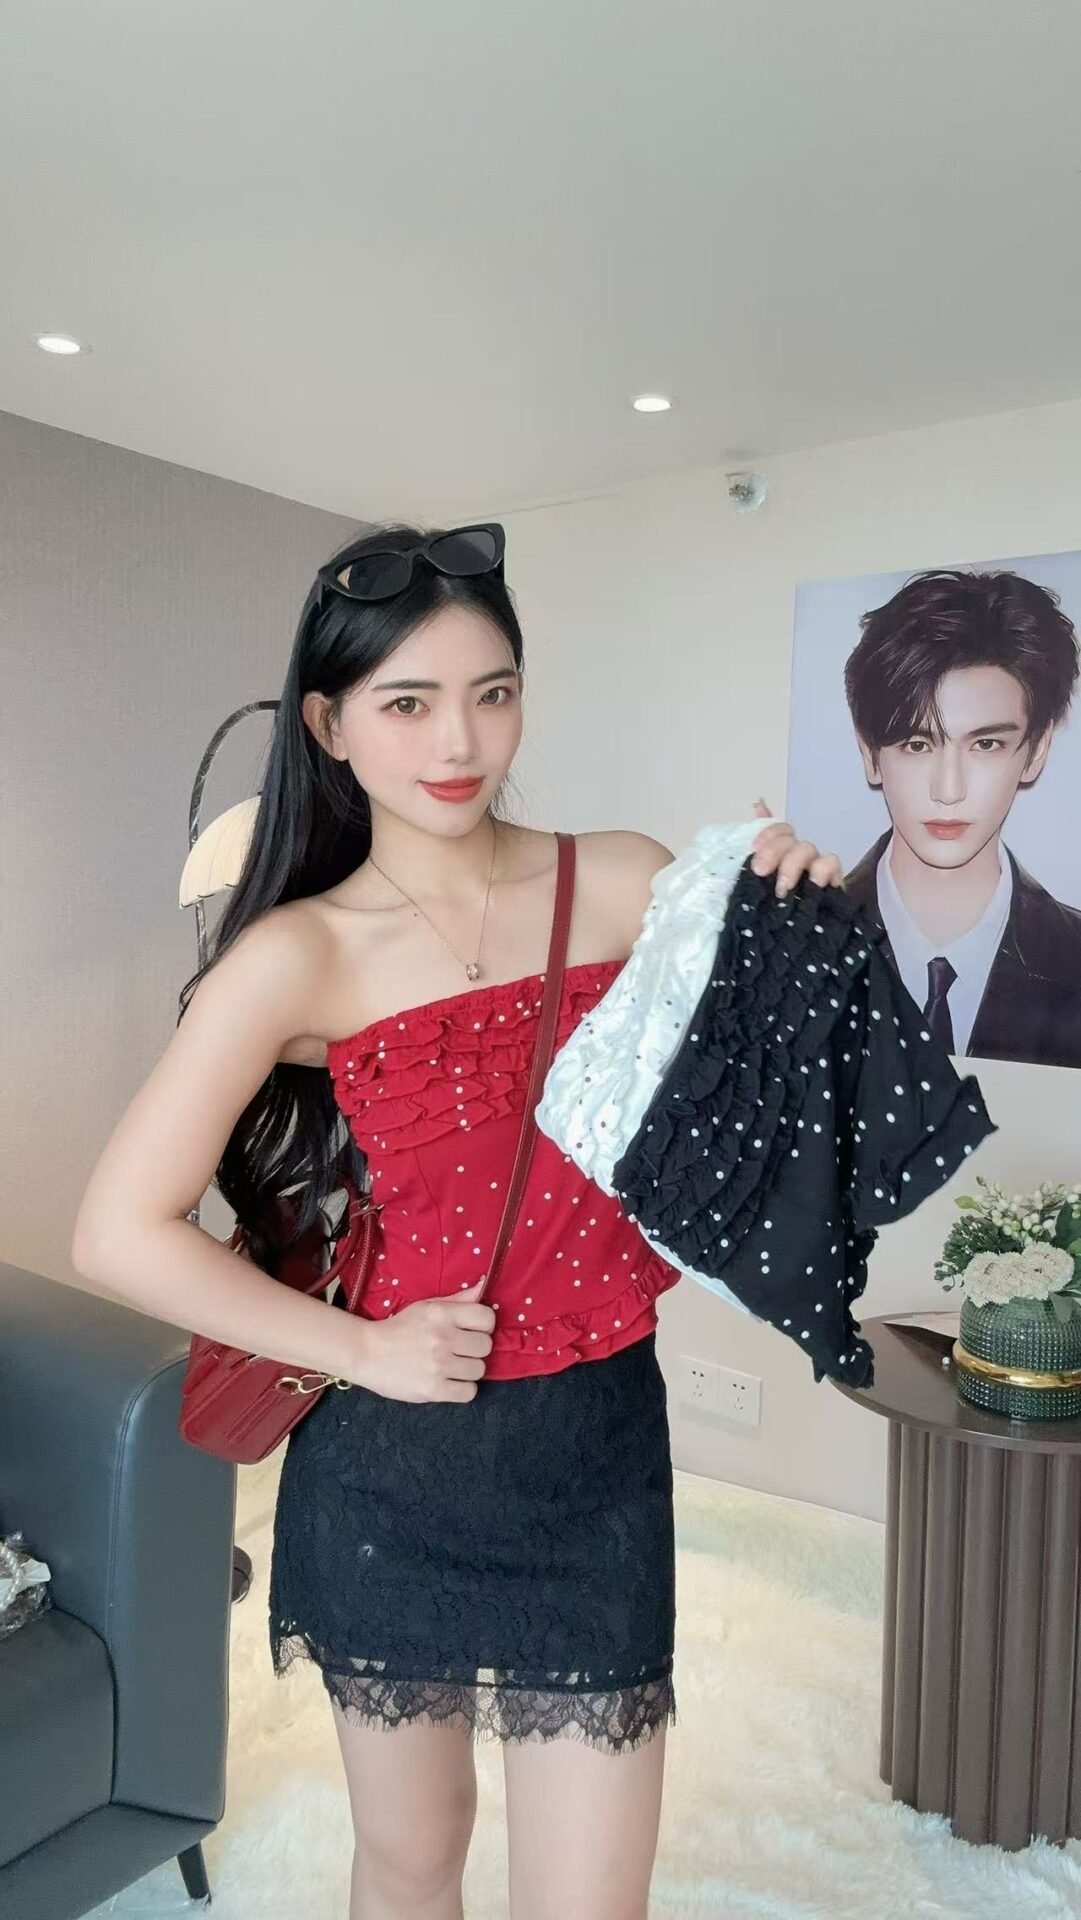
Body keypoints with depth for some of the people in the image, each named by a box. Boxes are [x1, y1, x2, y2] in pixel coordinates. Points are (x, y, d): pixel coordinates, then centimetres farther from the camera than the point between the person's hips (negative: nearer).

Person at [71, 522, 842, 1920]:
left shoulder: (628, 885, -4)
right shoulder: (300, 954, -10)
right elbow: (120, 1231, -12)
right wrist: (358, 1349, -12)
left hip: (595, 1453, 1)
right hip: (393, 1464, 0)